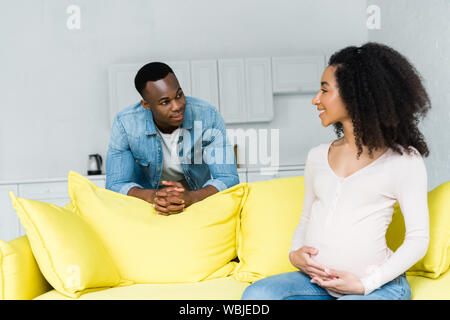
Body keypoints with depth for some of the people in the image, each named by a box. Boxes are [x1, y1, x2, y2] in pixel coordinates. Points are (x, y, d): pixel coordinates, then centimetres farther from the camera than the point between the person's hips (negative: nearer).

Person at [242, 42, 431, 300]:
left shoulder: (403, 160, -1)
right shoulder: (318, 156, 16)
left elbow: (418, 239, -3)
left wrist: (365, 284, -12)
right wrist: (295, 254, -1)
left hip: (379, 285, -4)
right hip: (317, 279, 5)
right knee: (255, 295, -24)